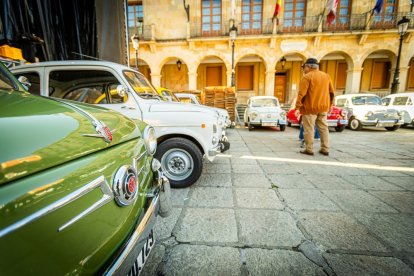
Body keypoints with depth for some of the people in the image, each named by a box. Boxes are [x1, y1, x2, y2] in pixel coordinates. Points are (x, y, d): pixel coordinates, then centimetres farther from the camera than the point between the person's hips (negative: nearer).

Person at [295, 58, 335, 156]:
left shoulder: (307, 77, -8)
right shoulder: (326, 76, 13)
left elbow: (302, 94, -15)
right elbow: (331, 92, 15)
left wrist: (298, 107, -13)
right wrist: (329, 105, 21)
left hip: (310, 107, -6)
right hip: (323, 107, 7)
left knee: (309, 129, -1)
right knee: (323, 128, 12)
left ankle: (309, 149, 2)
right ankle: (325, 149, 16)